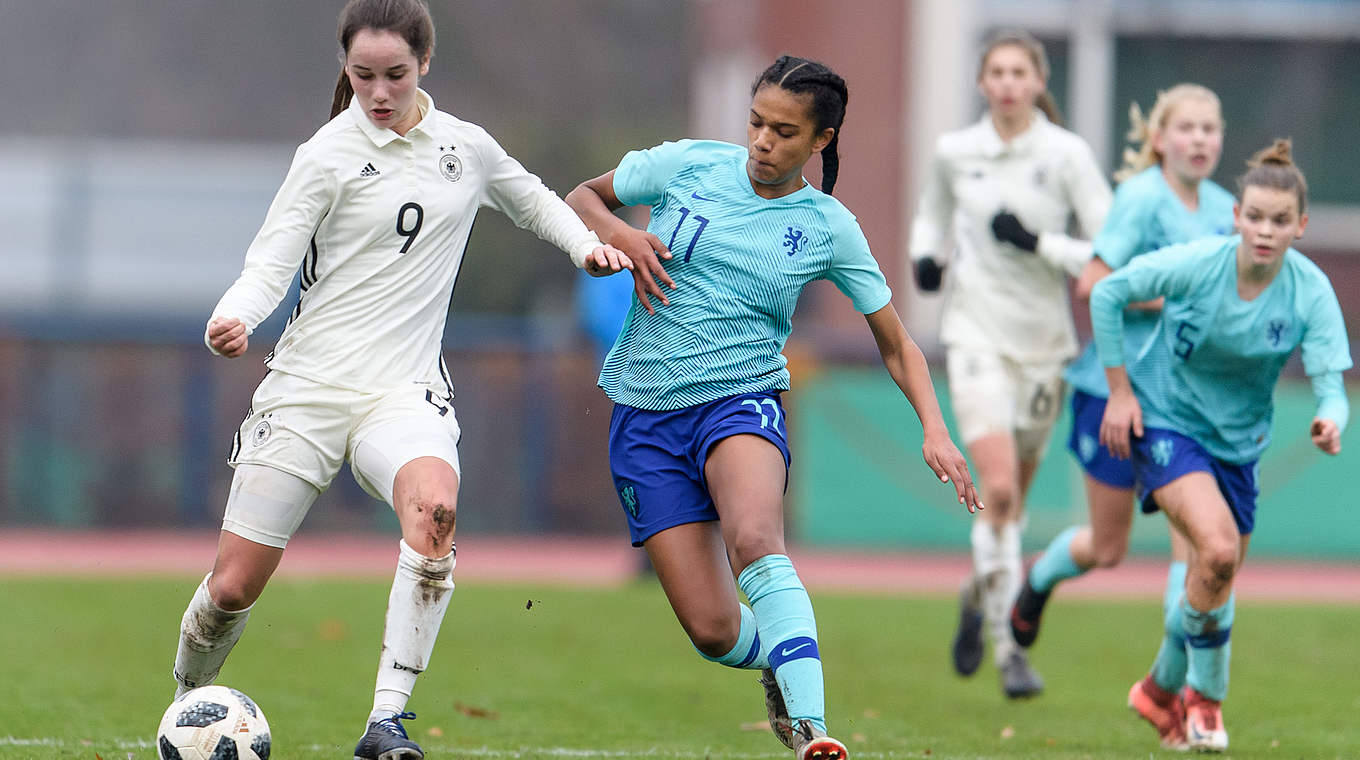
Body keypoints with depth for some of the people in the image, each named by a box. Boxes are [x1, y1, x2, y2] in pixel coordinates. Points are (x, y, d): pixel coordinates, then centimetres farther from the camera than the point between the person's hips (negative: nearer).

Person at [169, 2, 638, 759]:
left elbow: (532, 199, 31)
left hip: (405, 387, 2)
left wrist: (586, 243, 14)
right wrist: (233, 320, -28)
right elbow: (271, 262, -8)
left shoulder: (466, 148, 9)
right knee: (234, 586, -2)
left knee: (435, 505, -33)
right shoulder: (329, 154, -2)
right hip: (309, 384, -2)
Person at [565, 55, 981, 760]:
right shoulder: (689, 165, 2)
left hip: (742, 396, -1)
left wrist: (934, 429, -6)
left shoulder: (828, 227, 1)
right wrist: (619, 234, -7)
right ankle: (779, 660, 29)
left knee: (754, 540, -37)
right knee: (714, 630, -8)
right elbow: (581, 198, 15)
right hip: (645, 411, 2)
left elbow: (897, 345, 8)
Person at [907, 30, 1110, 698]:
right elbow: (932, 212, 23)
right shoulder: (955, 152, 2)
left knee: (1013, 497, 12)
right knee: (998, 488, -18)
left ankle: (977, 597, 42)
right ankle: (1007, 648, -13)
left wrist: (1037, 242, -18)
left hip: (1044, 340, 1)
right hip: (976, 334, -1)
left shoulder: (1067, 154, -6)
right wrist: (925, 255, 3)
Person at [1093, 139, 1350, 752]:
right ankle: (1205, 695, -5)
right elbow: (1107, 294, -11)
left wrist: (1329, 421, -45)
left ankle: (1162, 690, 40)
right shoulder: (1196, 264, -24)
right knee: (1218, 547, -25)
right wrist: (1119, 391, -9)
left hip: (1237, 438, 4)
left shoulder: (1311, 292, -17)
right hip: (1164, 419, -4)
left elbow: (1330, 379, -21)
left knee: (1219, 581, 12)